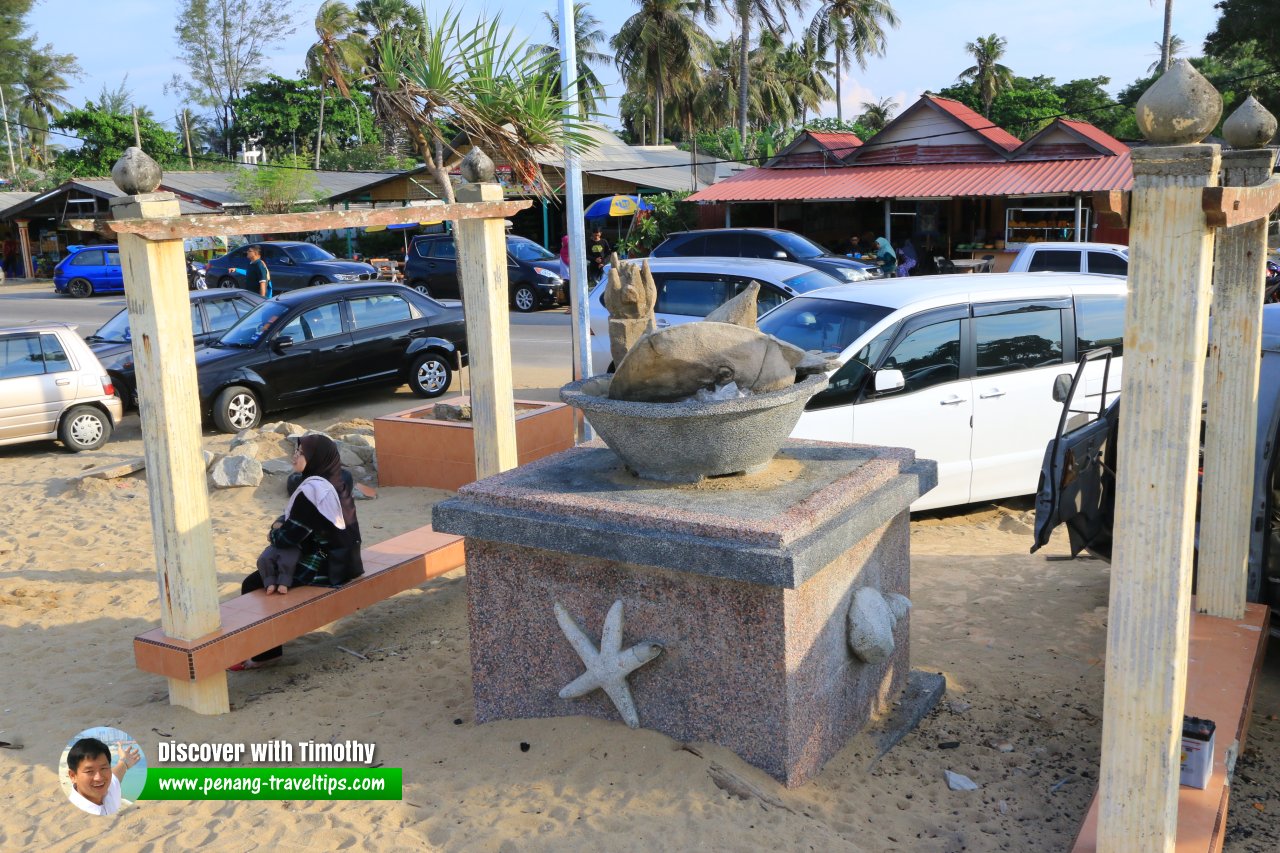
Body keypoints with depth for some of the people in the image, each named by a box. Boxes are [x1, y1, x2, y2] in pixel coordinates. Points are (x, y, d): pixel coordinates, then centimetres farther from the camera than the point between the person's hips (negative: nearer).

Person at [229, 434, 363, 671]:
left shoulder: (311, 489, -23)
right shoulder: (340, 480, 4)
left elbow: (287, 538, -19)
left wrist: (274, 532, 1)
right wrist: (283, 524, 5)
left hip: (324, 569, -9)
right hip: (343, 560, 9)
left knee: (252, 585, 1)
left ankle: (266, 652, 11)